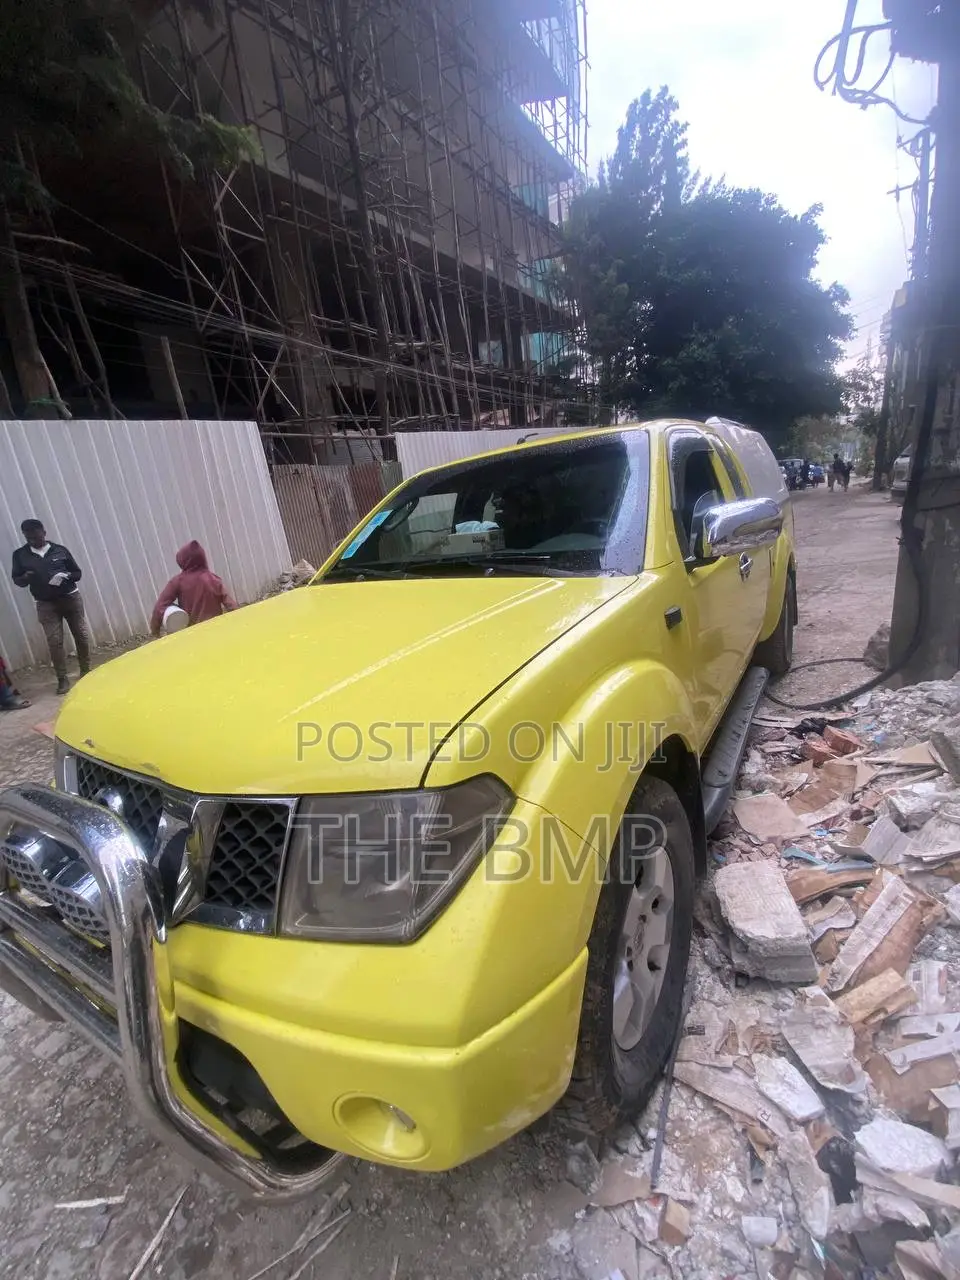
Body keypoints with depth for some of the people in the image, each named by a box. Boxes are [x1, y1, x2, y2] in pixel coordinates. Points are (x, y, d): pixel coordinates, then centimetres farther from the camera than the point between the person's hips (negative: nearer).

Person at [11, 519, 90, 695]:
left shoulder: (60, 550, 2)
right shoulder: (20, 554, 4)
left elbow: (78, 573, 7)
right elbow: (16, 579, 8)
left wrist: (66, 576, -15)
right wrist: (25, 578, -15)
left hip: (71, 598, 0)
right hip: (46, 604, 0)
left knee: (82, 636, 5)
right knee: (54, 642, -6)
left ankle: (86, 672, 20)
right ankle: (62, 680, 1)